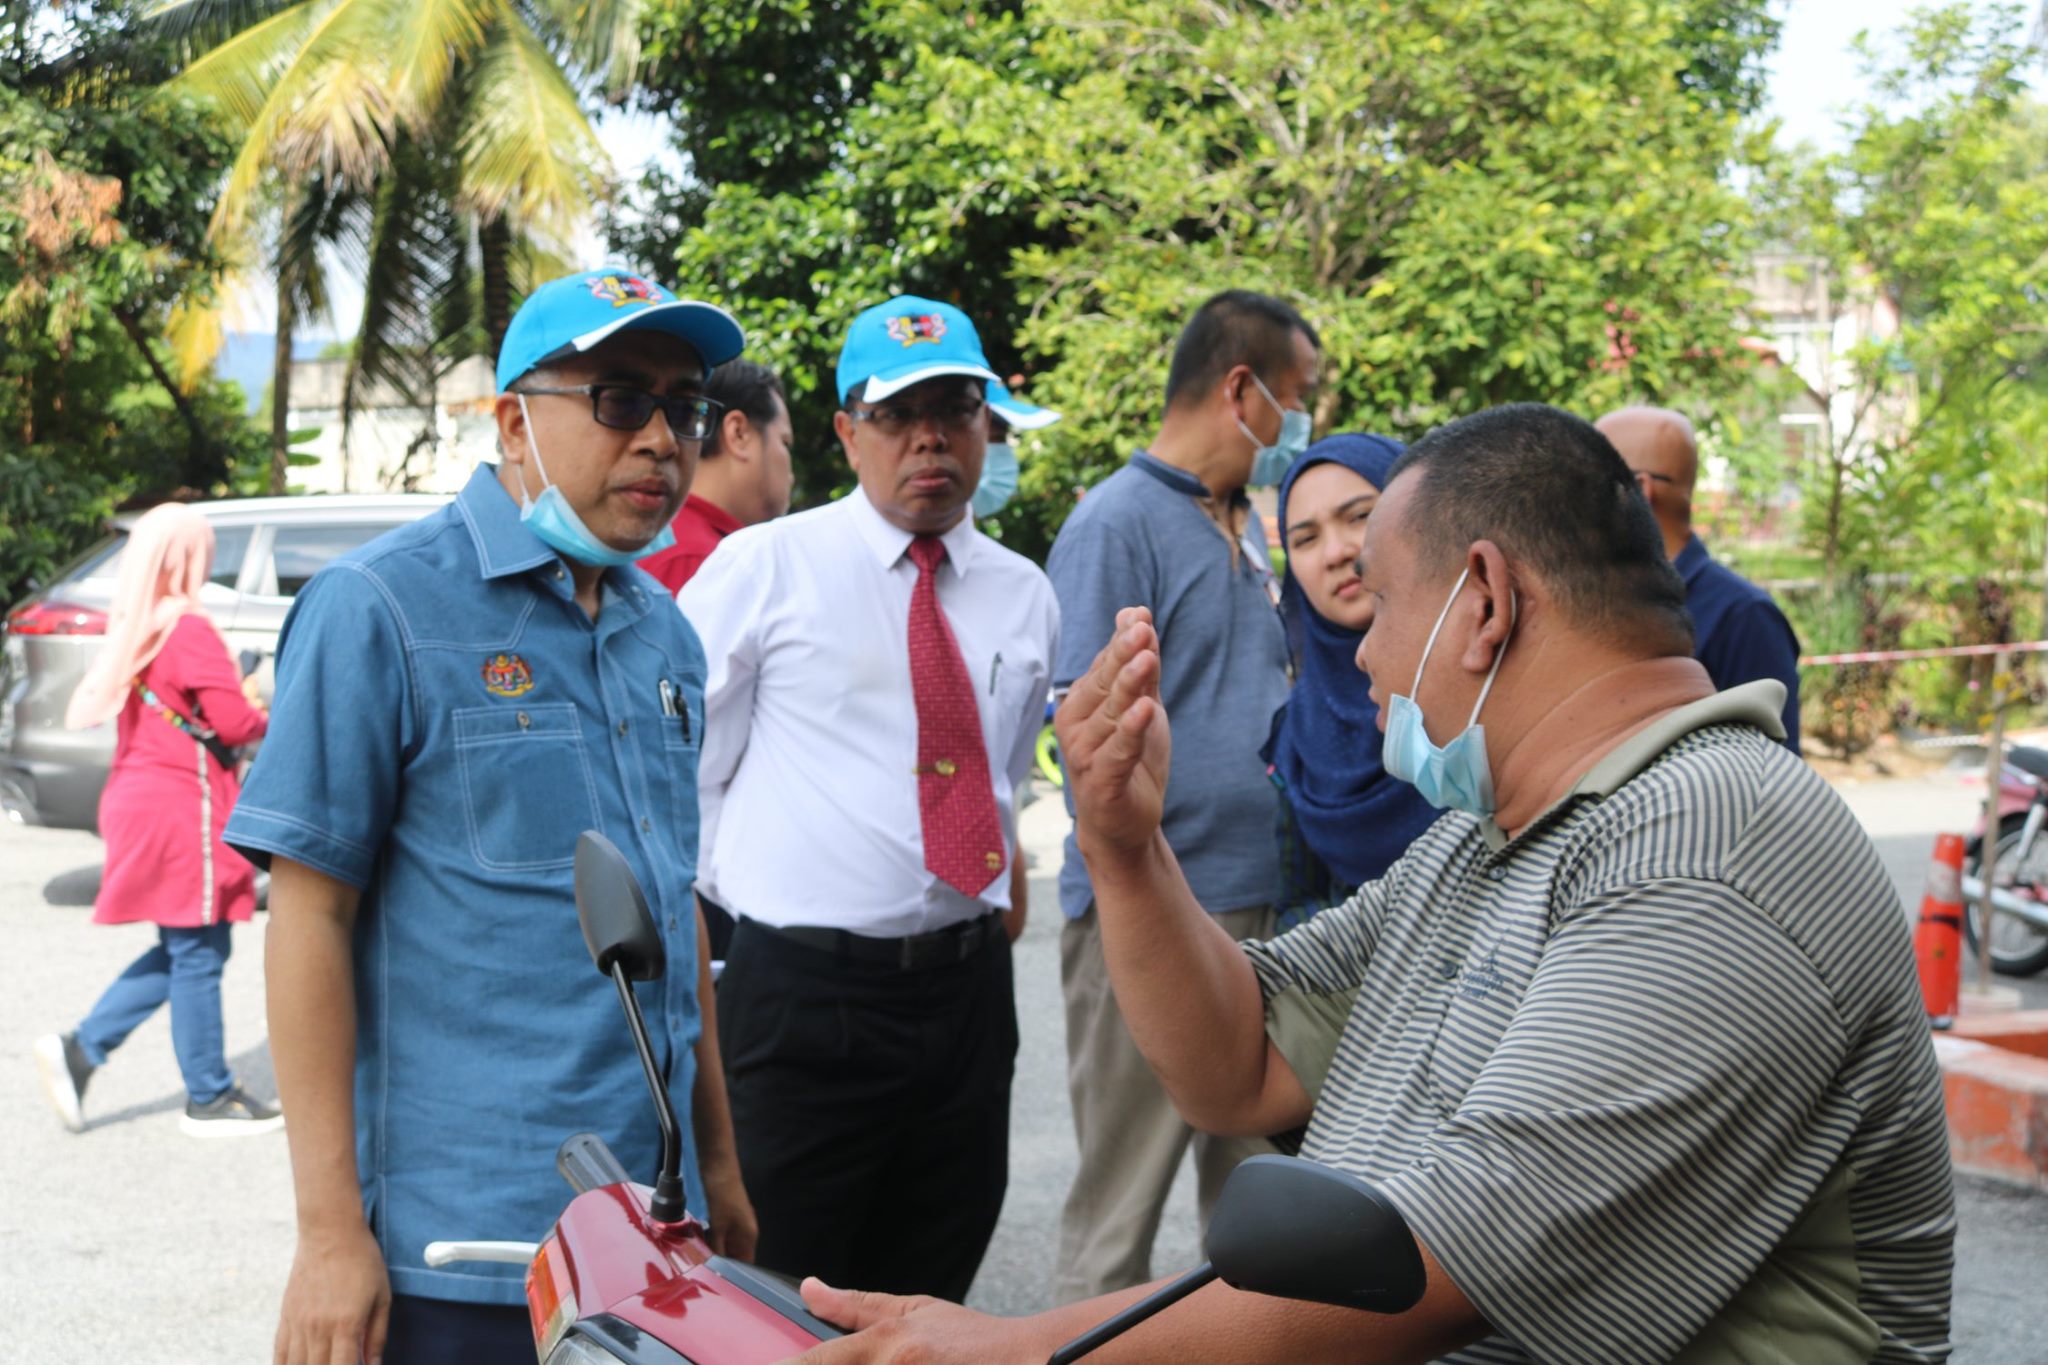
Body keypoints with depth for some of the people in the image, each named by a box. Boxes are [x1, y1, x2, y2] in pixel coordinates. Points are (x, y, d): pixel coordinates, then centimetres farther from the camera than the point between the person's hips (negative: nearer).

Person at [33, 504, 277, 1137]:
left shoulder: (131, 628, 11)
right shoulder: (189, 629, -16)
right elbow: (234, 723, -17)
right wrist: (266, 719, 4)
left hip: (141, 797, 9)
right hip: (182, 805, -9)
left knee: (182, 949, 18)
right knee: (198, 951, 1)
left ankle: (80, 1049, 13)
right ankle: (209, 1097, 9)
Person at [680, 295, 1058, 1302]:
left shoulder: (1025, 596, 11)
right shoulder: (764, 567, -3)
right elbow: (676, 771, 0)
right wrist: (745, 891, 0)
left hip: (967, 989, 5)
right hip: (800, 995, -5)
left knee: (931, 1305, 13)